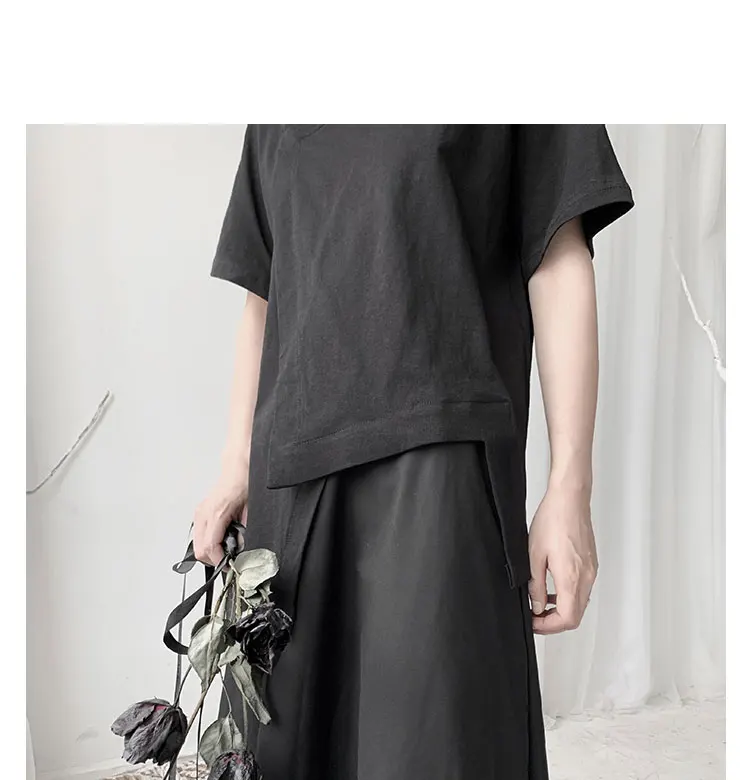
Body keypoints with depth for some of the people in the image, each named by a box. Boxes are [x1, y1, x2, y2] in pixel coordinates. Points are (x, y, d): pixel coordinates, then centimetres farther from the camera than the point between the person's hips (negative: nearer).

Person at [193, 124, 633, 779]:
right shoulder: (276, 129, 22)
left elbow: (560, 264, 2)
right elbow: (262, 297, 20)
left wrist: (570, 489, -7)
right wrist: (236, 471, 11)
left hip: (438, 451, -4)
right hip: (294, 465, 5)